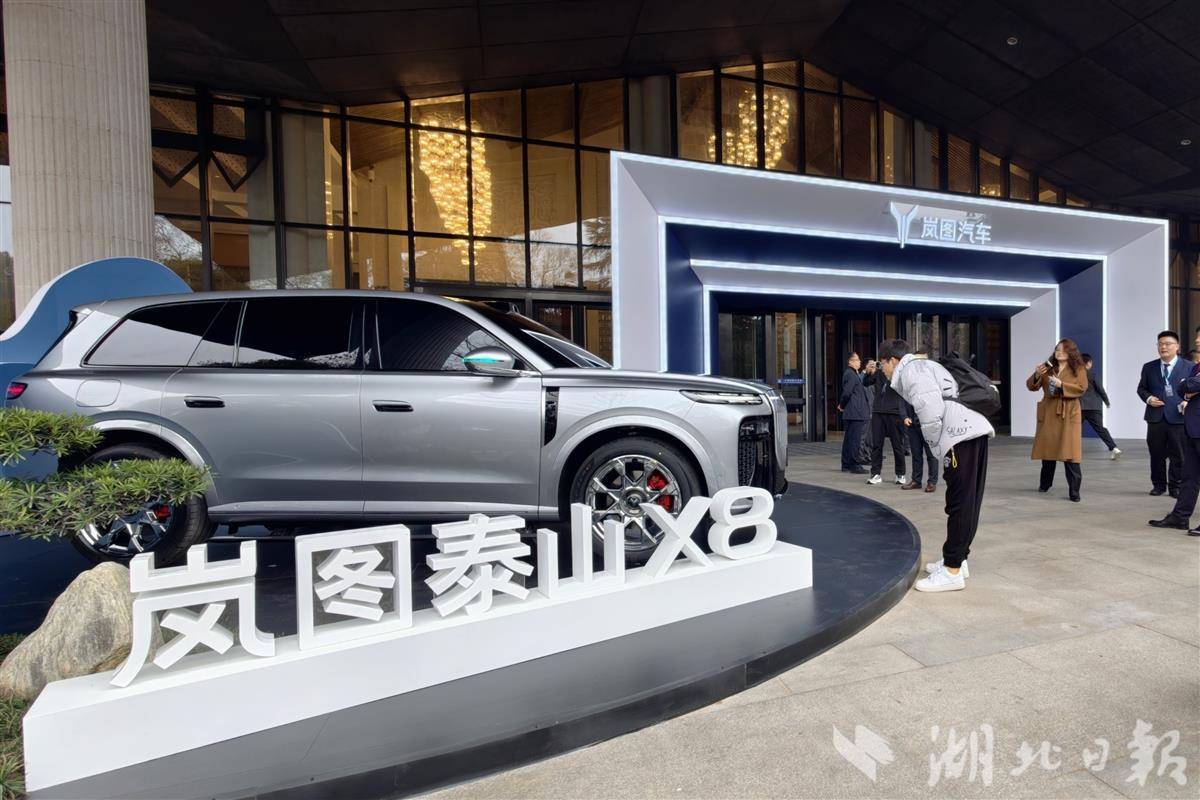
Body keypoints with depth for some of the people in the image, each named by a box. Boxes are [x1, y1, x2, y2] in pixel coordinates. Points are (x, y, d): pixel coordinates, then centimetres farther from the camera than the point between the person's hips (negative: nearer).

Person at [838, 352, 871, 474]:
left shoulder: (854, 374, 19)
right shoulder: (850, 374, -13)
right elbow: (847, 392, -20)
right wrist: (842, 405, -7)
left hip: (851, 413, 11)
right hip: (856, 413, -11)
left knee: (848, 438, 13)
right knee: (855, 439, -7)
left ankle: (846, 464, 19)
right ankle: (854, 465, -3)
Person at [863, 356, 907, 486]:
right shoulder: (878, 371, 9)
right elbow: (866, 383, 2)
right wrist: (868, 373, -17)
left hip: (894, 412, -2)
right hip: (878, 412, 3)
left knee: (897, 444, 6)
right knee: (876, 444, 2)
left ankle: (900, 474, 18)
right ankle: (876, 474, 8)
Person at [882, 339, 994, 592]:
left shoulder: (910, 369, 0)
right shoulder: (924, 365, 30)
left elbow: (930, 409, -16)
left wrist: (934, 443, -4)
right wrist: (938, 446, 17)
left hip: (961, 434, -10)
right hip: (973, 430, 10)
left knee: (960, 503, -6)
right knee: (967, 502, 14)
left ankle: (952, 571, -1)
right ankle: (957, 559, 25)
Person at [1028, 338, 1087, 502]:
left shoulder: (1078, 369, 3)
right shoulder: (1047, 367, 10)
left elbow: (1082, 388, -9)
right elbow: (1031, 386, 3)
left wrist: (1061, 385, -19)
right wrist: (1036, 375, -15)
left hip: (1069, 413, -3)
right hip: (1048, 412, 3)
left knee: (1070, 453, -8)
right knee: (1047, 449, 11)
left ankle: (1074, 491, -4)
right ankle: (1045, 484, 26)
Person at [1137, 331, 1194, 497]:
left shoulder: (1189, 367, 3)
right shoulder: (1149, 367, 9)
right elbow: (1141, 388, 13)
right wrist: (1148, 398, -6)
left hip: (1178, 418, -2)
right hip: (1155, 417, 2)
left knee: (1178, 455, 3)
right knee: (1156, 455, 7)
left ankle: (1175, 486, 14)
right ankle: (1158, 485, 18)